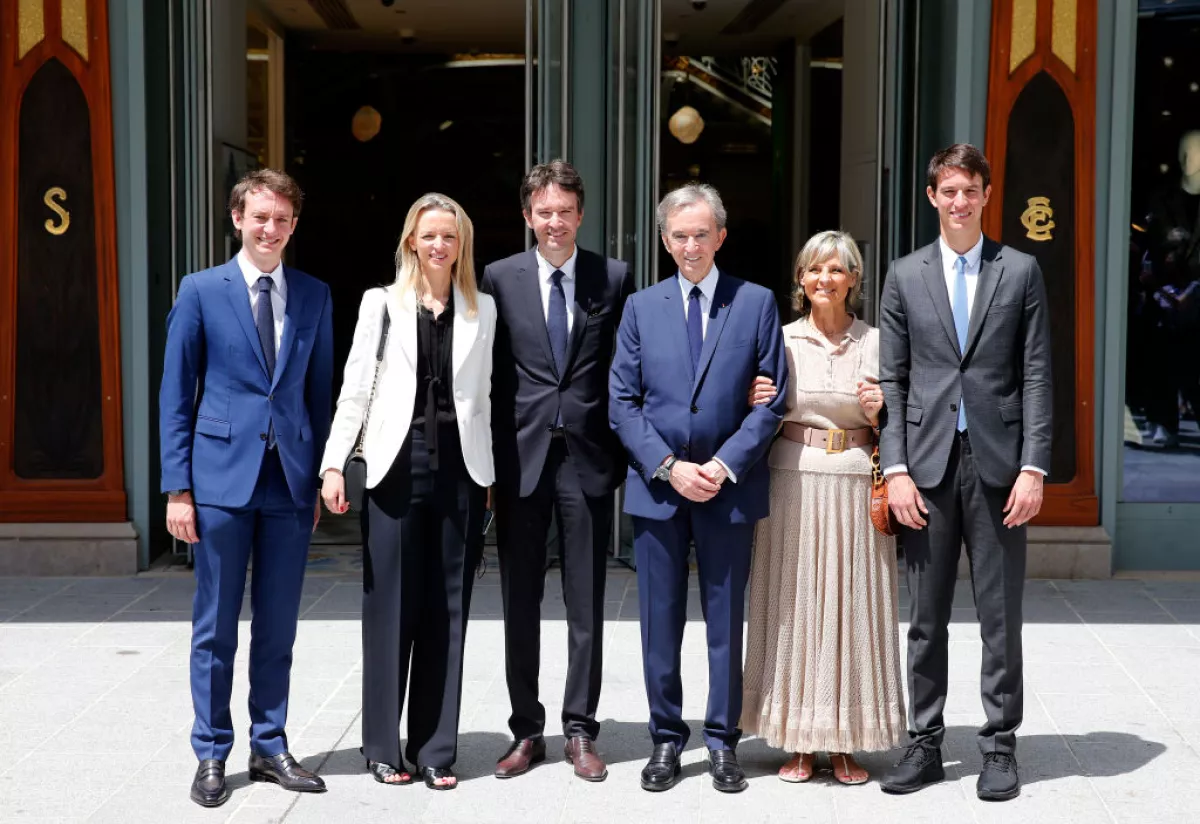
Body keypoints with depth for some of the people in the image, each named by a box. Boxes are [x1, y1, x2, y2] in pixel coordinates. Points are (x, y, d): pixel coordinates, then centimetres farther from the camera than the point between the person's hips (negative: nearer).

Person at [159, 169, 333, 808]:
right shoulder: (201, 291, 0)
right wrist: (178, 487, -6)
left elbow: (321, 391, 12)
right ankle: (211, 755, 16)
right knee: (216, 628, 5)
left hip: (290, 481, 3)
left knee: (278, 627, 9)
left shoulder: (314, 296, 9)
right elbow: (176, 395, 0)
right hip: (222, 478, -3)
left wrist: (321, 477, 6)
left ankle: (270, 748, 21)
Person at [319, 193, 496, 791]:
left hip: (460, 466, 2)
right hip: (398, 464, -1)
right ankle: (383, 747, 12)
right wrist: (333, 463, -7)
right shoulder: (382, 303, 6)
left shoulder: (482, 311, 11)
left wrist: (489, 474, 7)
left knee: (446, 609, 4)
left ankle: (435, 750, 11)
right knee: (390, 604, 1)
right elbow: (355, 387, 1)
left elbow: (483, 397, 11)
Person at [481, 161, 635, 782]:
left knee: (586, 604, 6)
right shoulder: (499, 279, 4)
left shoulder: (614, 279, 4)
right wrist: (487, 458, -1)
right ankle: (526, 731, 19)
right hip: (521, 457, 1)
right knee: (520, 603, 8)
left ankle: (580, 732, 16)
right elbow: (487, 374, 4)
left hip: (588, 457, 0)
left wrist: (627, 452, -3)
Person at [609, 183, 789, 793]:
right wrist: (668, 466, -9)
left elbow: (772, 399, -1)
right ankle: (666, 740, 17)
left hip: (729, 489, -1)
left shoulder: (757, 303, 3)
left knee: (726, 621, 6)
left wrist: (724, 465, -11)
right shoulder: (641, 307, 7)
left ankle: (722, 742, 16)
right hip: (656, 486, 1)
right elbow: (622, 402, 3)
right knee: (660, 622, 6)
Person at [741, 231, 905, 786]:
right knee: (794, 604, 2)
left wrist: (879, 412, -11)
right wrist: (754, 404, -11)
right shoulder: (781, 340, 5)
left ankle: (846, 744, 13)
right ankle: (798, 741, 12)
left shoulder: (875, 343, 6)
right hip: (793, 483, 0)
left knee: (852, 604, 3)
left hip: (855, 486, 0)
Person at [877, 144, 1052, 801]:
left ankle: (999, 746, 16)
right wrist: (895, 468, -3)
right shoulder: (905, 276, 8)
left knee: (1000, 616, 5)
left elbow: (1036, 377, 2)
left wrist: (1033, 467, -7)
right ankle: (924, 744, 17)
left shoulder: (1021, 272, 6)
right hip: (928, 464, 1)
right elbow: (892, 380, 5)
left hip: (997, 465, -1)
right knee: (926, 617, 7)